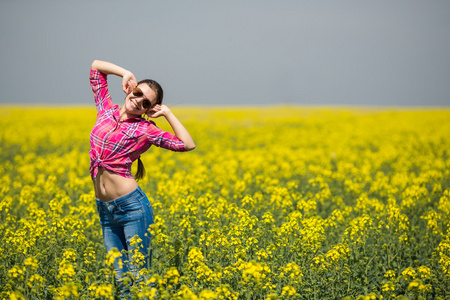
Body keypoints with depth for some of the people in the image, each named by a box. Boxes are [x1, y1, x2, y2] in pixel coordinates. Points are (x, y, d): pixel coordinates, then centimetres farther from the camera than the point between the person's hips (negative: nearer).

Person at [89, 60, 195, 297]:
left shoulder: (145, 129, -3)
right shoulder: (106, 110, 8)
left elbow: (188, 145, -9)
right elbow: (96, 66, 17)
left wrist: (167, 113, -7)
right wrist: (126, 73, 5)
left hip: (132, 205, -5)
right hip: (105, 208, 5)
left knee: (139, 278, -3)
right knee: (121, 280, 9)